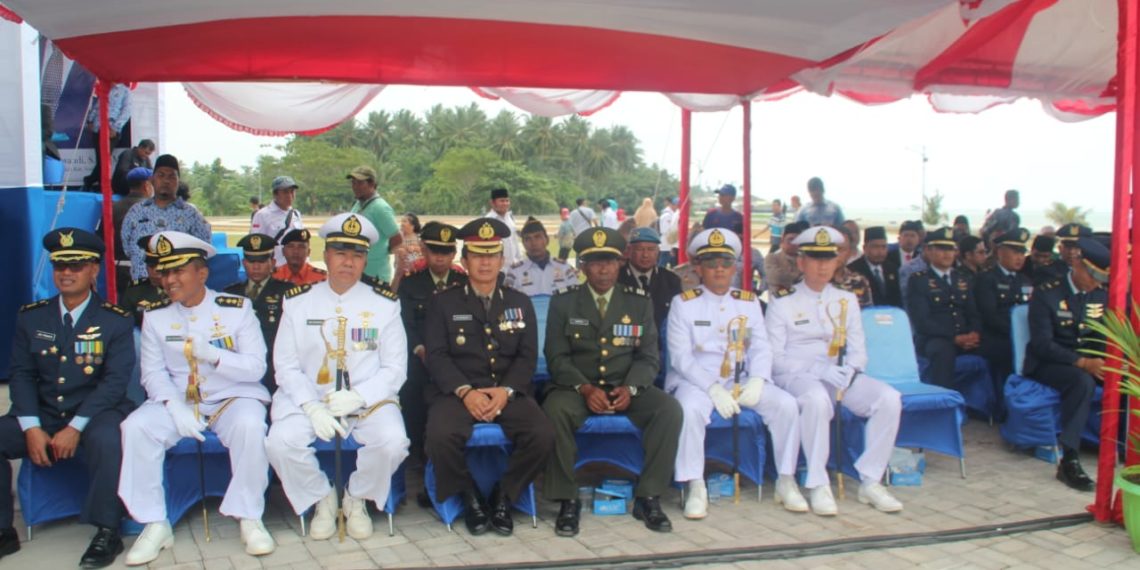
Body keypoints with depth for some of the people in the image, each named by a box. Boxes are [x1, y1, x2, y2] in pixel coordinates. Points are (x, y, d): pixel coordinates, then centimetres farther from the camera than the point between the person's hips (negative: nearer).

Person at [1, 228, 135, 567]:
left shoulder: (115, 321, -2)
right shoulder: (31, 317, 9)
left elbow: (115, 380, -10)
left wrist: (75, 428, -19)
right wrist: (31, 428, -11)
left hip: (96, 412, -4)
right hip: (42, 413, 4)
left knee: (106, 441, -36)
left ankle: (107, 532, -20)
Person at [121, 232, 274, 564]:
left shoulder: (236, 308, -3)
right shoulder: (156, 315, 5)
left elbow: (256, 367, -7)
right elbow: (153, 373, 0)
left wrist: (212, 354, -24)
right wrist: (174, 407, -19)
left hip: (233, 398, -2)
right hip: (178, 400, 3)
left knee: (250, 425, -34)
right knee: (136, 427, -25)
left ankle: (249, 518, -16)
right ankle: (155, 525, -11)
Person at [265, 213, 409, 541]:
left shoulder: (384, 304, 5)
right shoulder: (298, 302, 7)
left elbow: (394, 368, 1)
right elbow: (286, 365, 2)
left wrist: (357, 397, -16)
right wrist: (312, 407, -15)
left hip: (369, 400, -1)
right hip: (309, 398, 1)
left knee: (393, 441, -29)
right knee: (280, 442, -27)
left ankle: (357, 499, 4)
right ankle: (322, 499, 4)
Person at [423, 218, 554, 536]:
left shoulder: (520, 303, 15)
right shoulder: (442, 303, 9)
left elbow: (528, 356, 7)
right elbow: (437, 355, -1)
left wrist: (505, 390, -12)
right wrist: (465, 391, -17)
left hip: (509, 393, 2)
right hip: (457, 392, -1)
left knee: (543, 436, -26)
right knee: (440, 437, -33)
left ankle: (503, 497, -1)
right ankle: (470, 497, -4)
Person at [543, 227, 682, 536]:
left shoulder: (639, 302, 8)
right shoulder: (563, 302, 3)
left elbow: (648, 357, 4)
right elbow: (557, 357, -2)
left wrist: (629, 389, -16)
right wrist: (585, 388, -20)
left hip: (626, 388, 2)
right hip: (576, 387, -2)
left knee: (670, 409, -25)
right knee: (556, 410, -34)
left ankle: (647, 497, -11)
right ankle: (568, 501, -18)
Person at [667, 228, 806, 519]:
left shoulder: (749, 302, 12)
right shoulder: (683, 303, -1)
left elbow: (761, 348, 6)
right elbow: (680, 356, -8)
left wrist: (756, 381, -15)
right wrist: (713, 388, -20)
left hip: (741, 379, 4)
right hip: (696, 380, -3)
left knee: (786, 404, -17)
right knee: (690, 409, -35)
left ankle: (786, 482, -1)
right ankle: (695, 487, -21)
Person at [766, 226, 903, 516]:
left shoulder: (847, 300, 17)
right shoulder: (782, 302, 3)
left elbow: (859, 350, 13)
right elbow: (774, 357, -4)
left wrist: (849, 370, -12)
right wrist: (818, 369, -19)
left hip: (841, 376, 5)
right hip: (797, 376, -4)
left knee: (889, 398, -22)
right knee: (817, 399, -39)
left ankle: (870, 482, -12)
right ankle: (818, 486, -27)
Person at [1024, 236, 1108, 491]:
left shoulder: (1102, 295, 9)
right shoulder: (1046, 293, -9)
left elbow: (1105, 337, 12)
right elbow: (1042, 344, -16)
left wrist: (1102, 361, -12)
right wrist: (1082, 363, -28)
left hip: (1089, 362, 6)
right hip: (1048, 363, -6)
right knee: (1083, 382, -36)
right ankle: (1068, 459, -36)